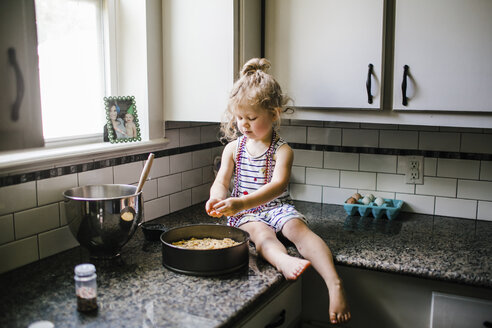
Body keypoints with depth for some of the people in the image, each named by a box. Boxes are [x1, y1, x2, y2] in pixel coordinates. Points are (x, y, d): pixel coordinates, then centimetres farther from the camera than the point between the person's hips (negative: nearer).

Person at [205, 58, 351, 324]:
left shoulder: (282, 150, -6)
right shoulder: (233, 148, 8)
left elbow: (277, 185, -23)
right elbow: (221, 181, 1)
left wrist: (243, 203, -39)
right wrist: (217, 198, -26)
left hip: (278, 207, -1)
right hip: (246, 213, 1)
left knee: (299, 228, -32)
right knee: (262, 233, -33)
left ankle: (335, 285, -43)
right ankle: (284, 262, -66)